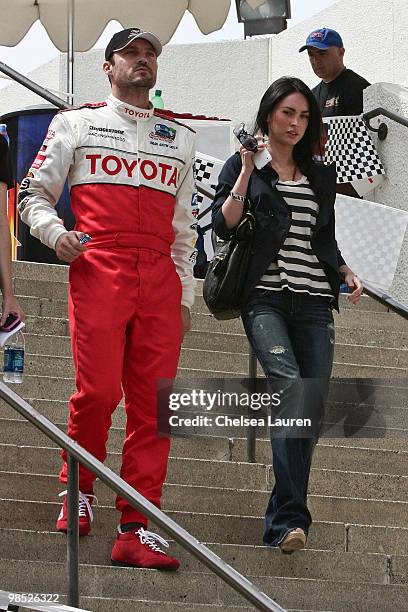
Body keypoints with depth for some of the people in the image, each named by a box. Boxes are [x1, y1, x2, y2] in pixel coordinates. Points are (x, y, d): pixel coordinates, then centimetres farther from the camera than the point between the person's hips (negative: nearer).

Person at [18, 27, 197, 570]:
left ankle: (136, 529, -5)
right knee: (99, 390, -15)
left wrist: (185, 296, 15)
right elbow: (34, 193, 12)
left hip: (160, 280, 3)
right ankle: (78, 489, 12)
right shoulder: (77, 124, 14)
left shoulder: (180, 138, 23)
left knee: (154, 402, -6)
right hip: (98, 269, -3)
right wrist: (56, 234, -9)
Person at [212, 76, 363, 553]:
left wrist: (346, 273, 9)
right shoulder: (243, 166, 8)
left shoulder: (321, 175, 20)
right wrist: (247, 171, -8)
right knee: (292, 391, -24)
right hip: (265, 299, -5)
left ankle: (282, 517, 4)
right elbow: (223, 226, -5)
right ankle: (290, 518, -28)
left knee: (312, 408, -4)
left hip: (314, 303, 5)